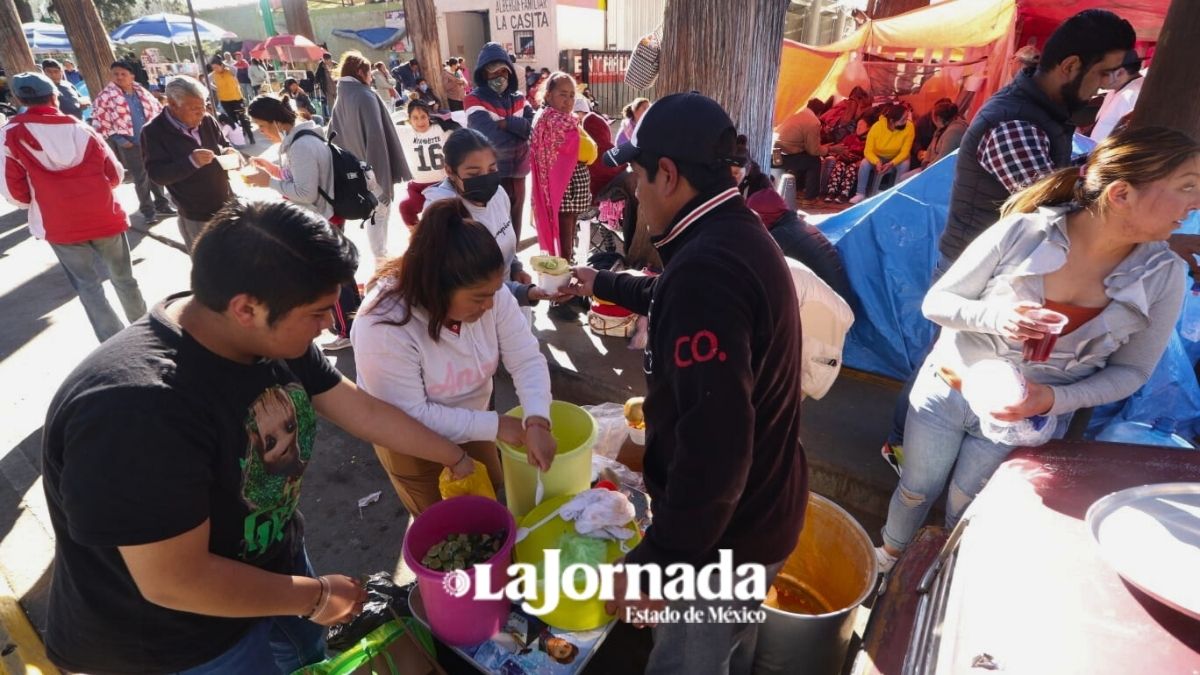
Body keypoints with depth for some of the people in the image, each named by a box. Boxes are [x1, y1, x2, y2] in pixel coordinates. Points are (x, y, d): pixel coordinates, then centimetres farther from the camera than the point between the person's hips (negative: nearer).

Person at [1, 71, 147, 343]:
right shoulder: (81, 129, -2)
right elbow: (115, 175, 2)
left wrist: (39, 200, 16)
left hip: (60, 226, -1)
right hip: (105, 217, 1)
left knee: (88, 285, 8)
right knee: (124, 278, 15)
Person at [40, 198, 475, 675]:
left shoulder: (273, 339, -13)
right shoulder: (138, 407, -38)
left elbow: (365, 412, -2)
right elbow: (175, 582, -32)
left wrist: (456, 458, 6)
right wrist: (316, 597, -18)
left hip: (275, 568, 6)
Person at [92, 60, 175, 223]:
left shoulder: (141, 92, 5)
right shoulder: (106, 96, -8)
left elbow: (157, 109, 15)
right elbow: (99, 121, -8)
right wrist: (118, 139, -12)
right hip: (130, 144, -4)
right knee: (141, 178, 1)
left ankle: (161, 204, 28)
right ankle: (148, 210, 13)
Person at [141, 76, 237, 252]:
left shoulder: (207, 120, 2)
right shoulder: (154, 132, -11)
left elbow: (223, 145, 17)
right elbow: (157, 175, -16)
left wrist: (229, 153, -9)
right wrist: (191, 162, -31)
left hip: (226, 206, 5)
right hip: (196, 217, -4)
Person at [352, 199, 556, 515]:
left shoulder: (489, 293, -22)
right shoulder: (384, 326, -36)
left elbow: (527, 360, -21)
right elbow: (410, 416, -32)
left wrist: (536, 421, -38)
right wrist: (495, 425, -30)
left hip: (471, 424, 5)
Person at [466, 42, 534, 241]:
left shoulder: (518, 99, 10)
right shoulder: (475, 100, -7)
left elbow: (534, 125, -5)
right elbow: (494, 137, -21)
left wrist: (506, 123, -17)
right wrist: (520, 130, -9)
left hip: (517, 173, 6)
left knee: (514, 222, 16)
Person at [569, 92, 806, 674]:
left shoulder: (707, 266, -33)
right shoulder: (736, 234, 2)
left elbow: (713, 446, -36)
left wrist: (654, 561, -25)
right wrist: (604, 285, 34)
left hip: (724, 530, -9)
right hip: (760, 506, 9)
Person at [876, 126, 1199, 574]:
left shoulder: (1164, 276, -11)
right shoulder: (1022, 231, -20)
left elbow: (1130, 370, -2)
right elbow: (936, 302, -12)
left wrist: (1054, 400, -19)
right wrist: (993, 315, -32)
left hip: (1024, 420, 2)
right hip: (945, 391, -1)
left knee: (966, 513, 18)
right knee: (916, 491, 18)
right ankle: (888, 556, 48)